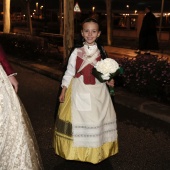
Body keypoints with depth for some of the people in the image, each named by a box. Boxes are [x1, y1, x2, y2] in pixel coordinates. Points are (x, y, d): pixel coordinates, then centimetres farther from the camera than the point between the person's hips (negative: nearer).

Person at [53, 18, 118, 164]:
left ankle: (97, 149, 30)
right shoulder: (77, 52, -4)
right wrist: (63, 91, -1)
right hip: (80, 90, -2)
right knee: (79, 119, 4)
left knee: (98, 119, 10)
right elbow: (69, 72, 1)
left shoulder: (102, 52, 2)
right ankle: (79, 149, 24)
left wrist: (109, 80, -11)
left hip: (98, 90, 2)